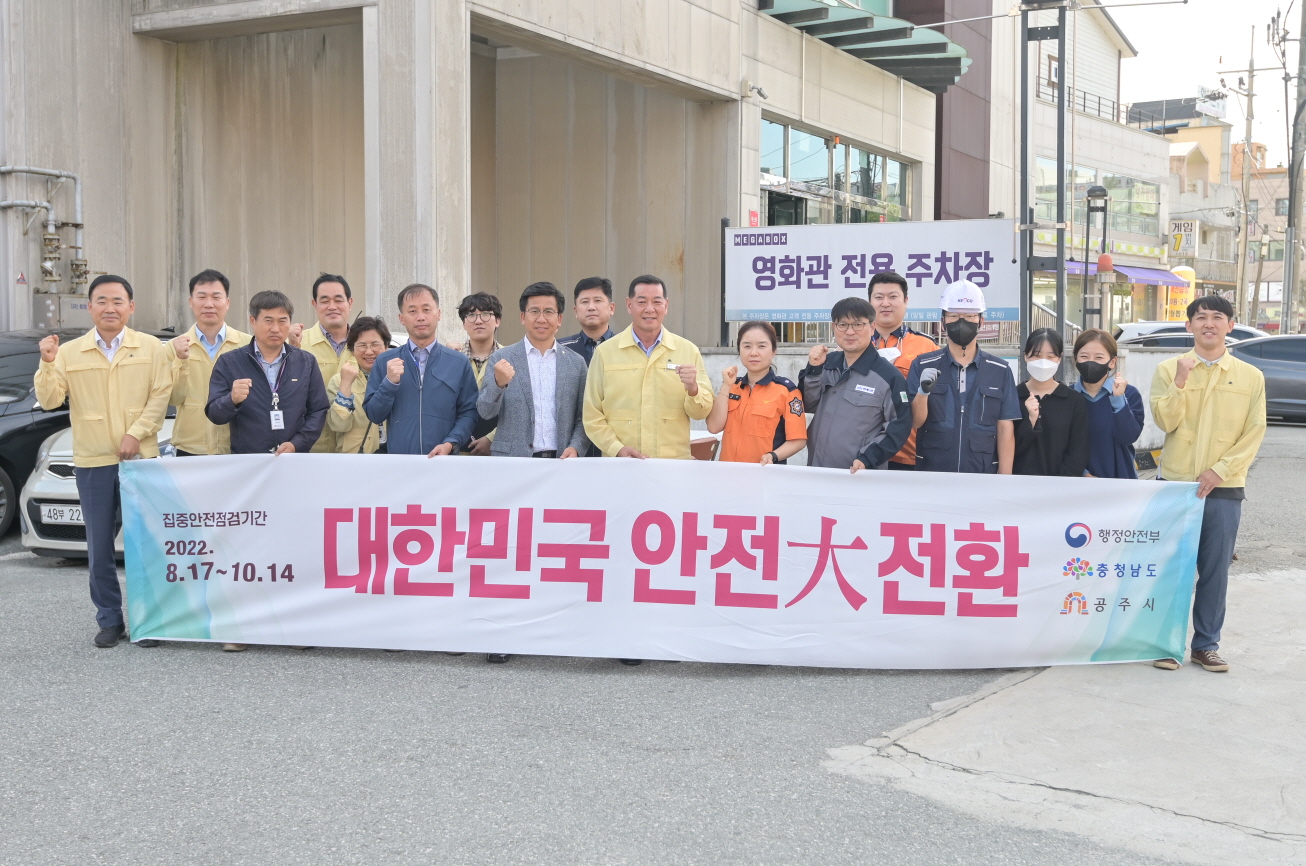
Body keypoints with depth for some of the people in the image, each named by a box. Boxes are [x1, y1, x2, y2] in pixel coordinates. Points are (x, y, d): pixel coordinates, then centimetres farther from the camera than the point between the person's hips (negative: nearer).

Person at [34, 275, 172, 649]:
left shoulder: (150, 348, 4)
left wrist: (136, 435, -12)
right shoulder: (69, 352, 7)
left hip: (141, 459, -1)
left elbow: (160, 397, -2)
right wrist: (48, 365, -14)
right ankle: (109, 620, 15)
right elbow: (49, 400, 1)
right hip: (92, 463, 2)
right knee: (99, 548, 5)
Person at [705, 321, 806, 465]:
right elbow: (714, 427, -3)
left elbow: (798, 439, -8)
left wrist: (773, 456, -24)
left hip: (765, 471, -4)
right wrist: (726, 386, -6)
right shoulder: (732, 386, 9)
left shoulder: (786, 390, -5)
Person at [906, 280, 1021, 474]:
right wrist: (923, 392, -21)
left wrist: (1005, 481, -5)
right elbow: (915, 422, -2)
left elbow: (1005, 429, 1)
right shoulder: (922, 366, 2)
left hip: (983, 475, 1)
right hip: (931, 476, 0)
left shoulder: (1000, 371, 4)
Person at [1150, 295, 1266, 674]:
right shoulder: (1168, 370, 2)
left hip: (1224, 488, 1)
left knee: (1215, 568, 5)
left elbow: (1254, 433, 0)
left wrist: (1219, 471, -10)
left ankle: (1206, 644, 16)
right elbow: (1165, 421, -7)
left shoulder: (1251, 377, 4)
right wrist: (1181, 382, -20)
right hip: (1175, 483, -1)